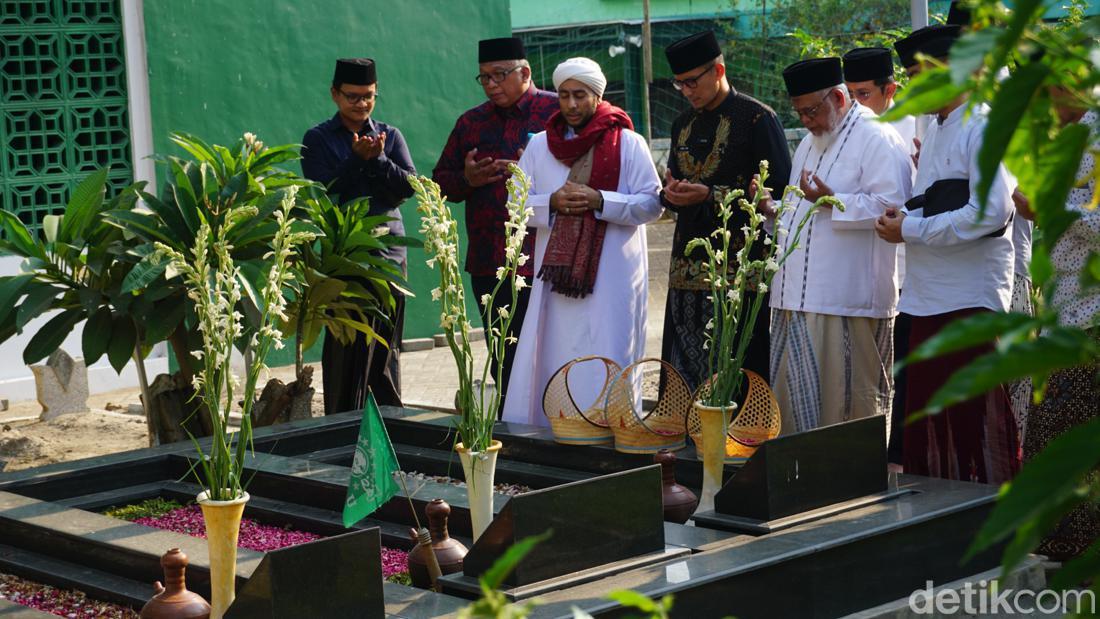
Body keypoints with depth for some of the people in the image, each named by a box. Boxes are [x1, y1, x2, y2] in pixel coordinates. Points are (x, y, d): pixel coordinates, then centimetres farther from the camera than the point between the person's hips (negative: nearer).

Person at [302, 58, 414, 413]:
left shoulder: (390, 136, 12)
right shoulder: (318, 139, 3)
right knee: (345, 350, -4)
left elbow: (410, 186, 0)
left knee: (387, 350, 10)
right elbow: (324, 193, -8)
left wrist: (378, 159, -14)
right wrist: (358, 159, -17)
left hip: (389, 253, 3)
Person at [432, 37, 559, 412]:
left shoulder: (558, 112, 0)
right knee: (503, 361, 10)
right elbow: (441, 181, 21)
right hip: (488, 265, 5)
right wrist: (467, 179, -1)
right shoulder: (471, 122, 16)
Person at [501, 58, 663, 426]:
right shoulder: (540, 145, 12)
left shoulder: (628, 144, 2)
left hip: (612, 278, -3)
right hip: (555, 277, 3)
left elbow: (651, 203, -3)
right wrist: (552, 202, -9)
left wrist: (600, 200, -15)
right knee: (552, 363, 2)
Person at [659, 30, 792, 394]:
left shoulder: (757, 118, -4)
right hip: (687, 266, 6)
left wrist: (710, 196, -16)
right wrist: (672, 195, 0)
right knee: (684, 369, 4)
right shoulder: (684, 125, 17)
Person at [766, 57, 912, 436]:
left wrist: (832, 202, -24)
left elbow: (891, 205, -17)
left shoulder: (876, 139, -7)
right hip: (797, 294, 9)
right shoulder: (810, 143, 23)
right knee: (793, 390, 9)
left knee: (847, 395, -5)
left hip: (845, 298, -9)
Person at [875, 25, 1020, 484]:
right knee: (925, 425, 11)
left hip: (971, 302, -9)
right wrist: (905, 218, 2)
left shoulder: (984, 130, -9)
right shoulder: (935, 132, 19)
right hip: (928, 300, 9)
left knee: (975, 425, -4)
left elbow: (991, 213, -20)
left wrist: (910, 230, -14)